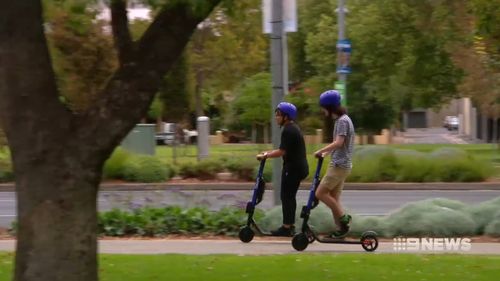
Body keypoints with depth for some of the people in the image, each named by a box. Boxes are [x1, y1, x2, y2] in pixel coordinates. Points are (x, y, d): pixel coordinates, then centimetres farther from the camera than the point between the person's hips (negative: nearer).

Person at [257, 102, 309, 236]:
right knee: (290, 196, 15)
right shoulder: (293, 127, 15)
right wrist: (269, 153, 19)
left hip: (293, 167, -10)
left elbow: (282, 151, -22)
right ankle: (291, 225, 20)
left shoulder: (288, 130, -17)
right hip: (299, 167, 10)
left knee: (286, 196, -5)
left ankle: (286, 228, -4)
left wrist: (265, 156, -13)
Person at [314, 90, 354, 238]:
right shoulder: (341, 119, 16)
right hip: (340, 164, 10)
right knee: (333, 197, 9)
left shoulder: (343, 121, -14)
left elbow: (338, 143, -23)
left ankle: (343, 217, -4)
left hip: (339, 165, -10)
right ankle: (341, 228, 10)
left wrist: (320, 151, -15)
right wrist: (326, 152, 14)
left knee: (320, 193, -10)